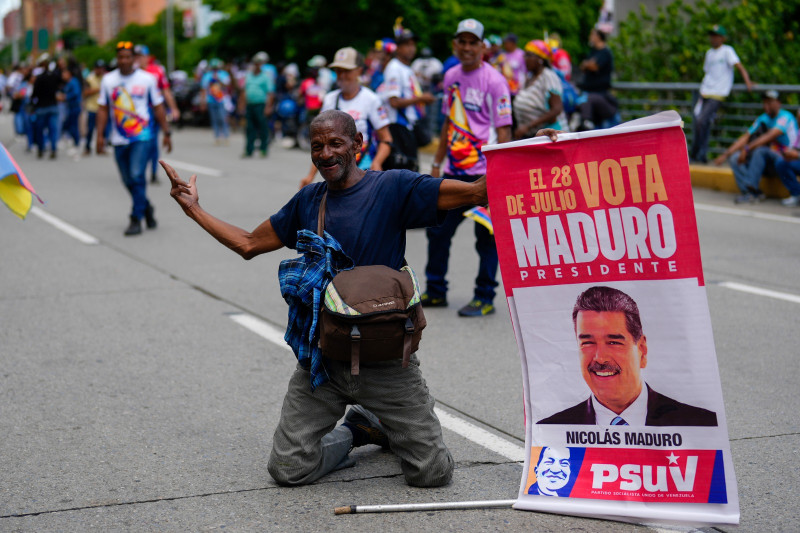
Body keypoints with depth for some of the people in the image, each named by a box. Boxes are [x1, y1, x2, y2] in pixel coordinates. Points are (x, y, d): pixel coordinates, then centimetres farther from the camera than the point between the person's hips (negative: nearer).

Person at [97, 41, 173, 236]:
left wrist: (166, 132, 4)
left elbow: (158, 107, 6)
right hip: (119, 139, 3)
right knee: (128, 181, 8)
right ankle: (146, 208, 32)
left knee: (137, 176, -15)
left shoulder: (146, 79, 0)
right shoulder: (108, 80, 5)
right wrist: (100, 135, 3)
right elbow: (103, 109, 8)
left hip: (142, 137, -3)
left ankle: (136, 219, -8)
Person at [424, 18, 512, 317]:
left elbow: (503, 129, -10)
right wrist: (437, 163, 19)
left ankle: (485, 298, 8)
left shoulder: (493, 80, -8)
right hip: (453, 171, 7)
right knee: (438, 230, 11)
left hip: (484, 173, -7)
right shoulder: (451, 77, 12)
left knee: (486, 236, -1)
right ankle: (435, 292, 24)